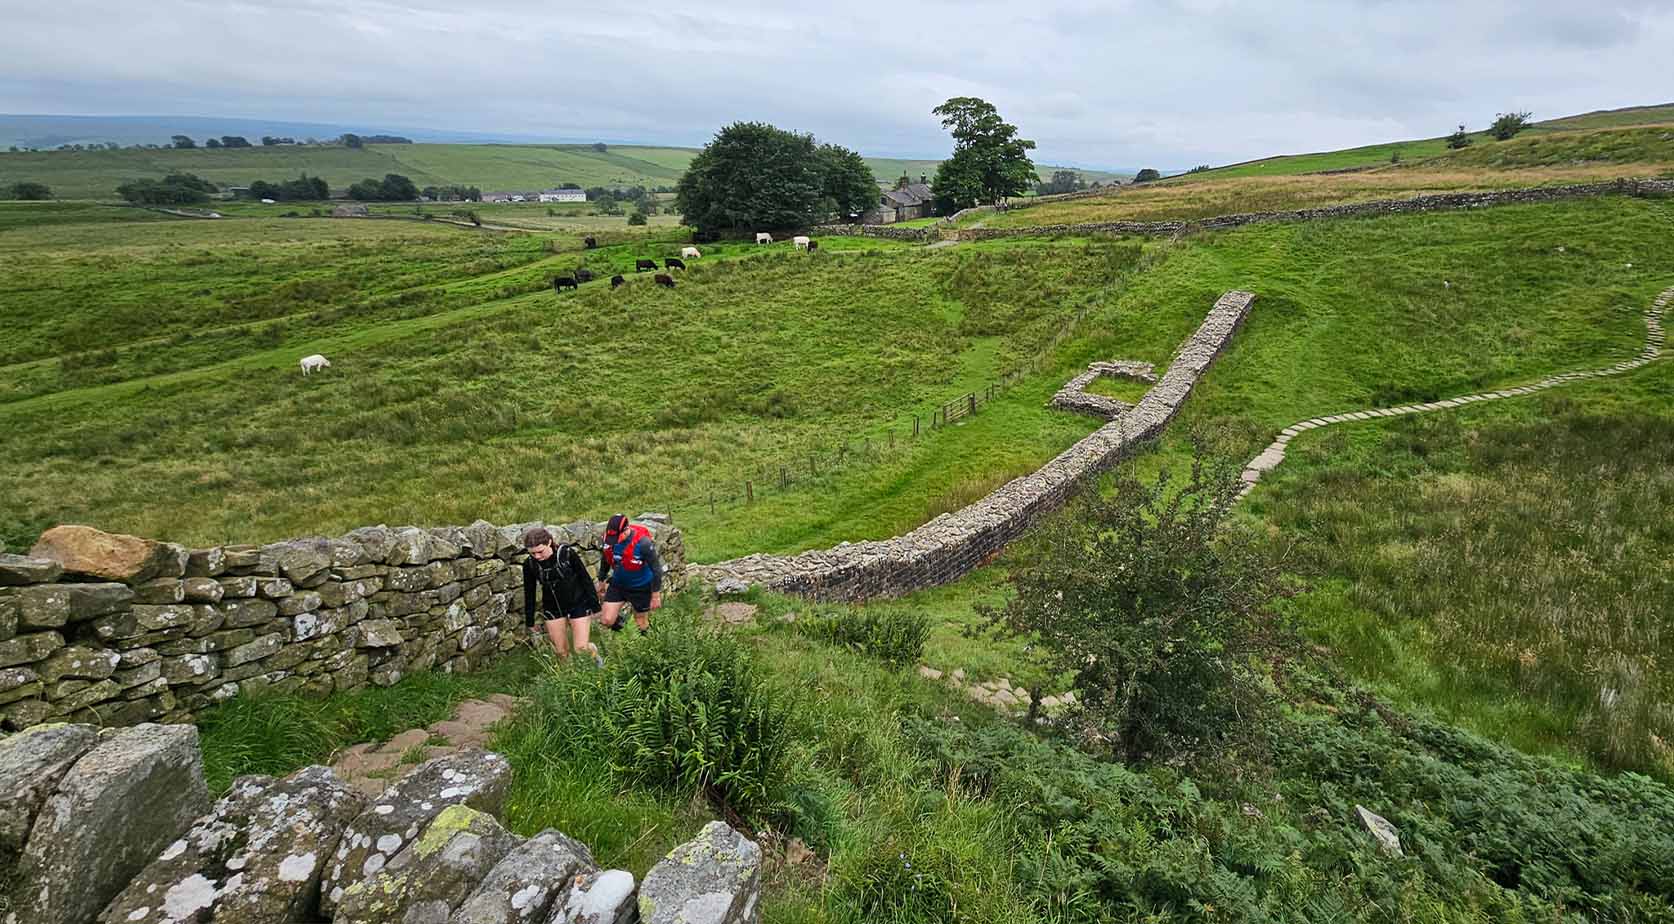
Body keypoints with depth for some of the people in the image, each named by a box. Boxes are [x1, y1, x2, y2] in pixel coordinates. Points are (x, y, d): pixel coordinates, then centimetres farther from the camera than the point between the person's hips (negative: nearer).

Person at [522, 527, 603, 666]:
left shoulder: (568, 553, -21)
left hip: (578, 604, -3)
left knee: (580, 647, -4)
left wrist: (595, 606, -7)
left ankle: (595, 652, 30)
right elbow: (529, 594, 0)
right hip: (552, 608, 3)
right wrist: (530, 622, 7)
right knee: (561, 651, 5)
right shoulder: (529, 564, -12)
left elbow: (585, 579, -11)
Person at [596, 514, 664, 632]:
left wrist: (656, 596, -14)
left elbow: (656, 569, -19)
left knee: (641, 624, 10)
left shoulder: (642, 542, -29)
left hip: (641, 587, -4)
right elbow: (605, 560, 6)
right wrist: (601, 581, 18)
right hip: (617, 585, 4)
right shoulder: (608, 538, -15)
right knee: (606, 620, -4)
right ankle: (618, 619, 29)